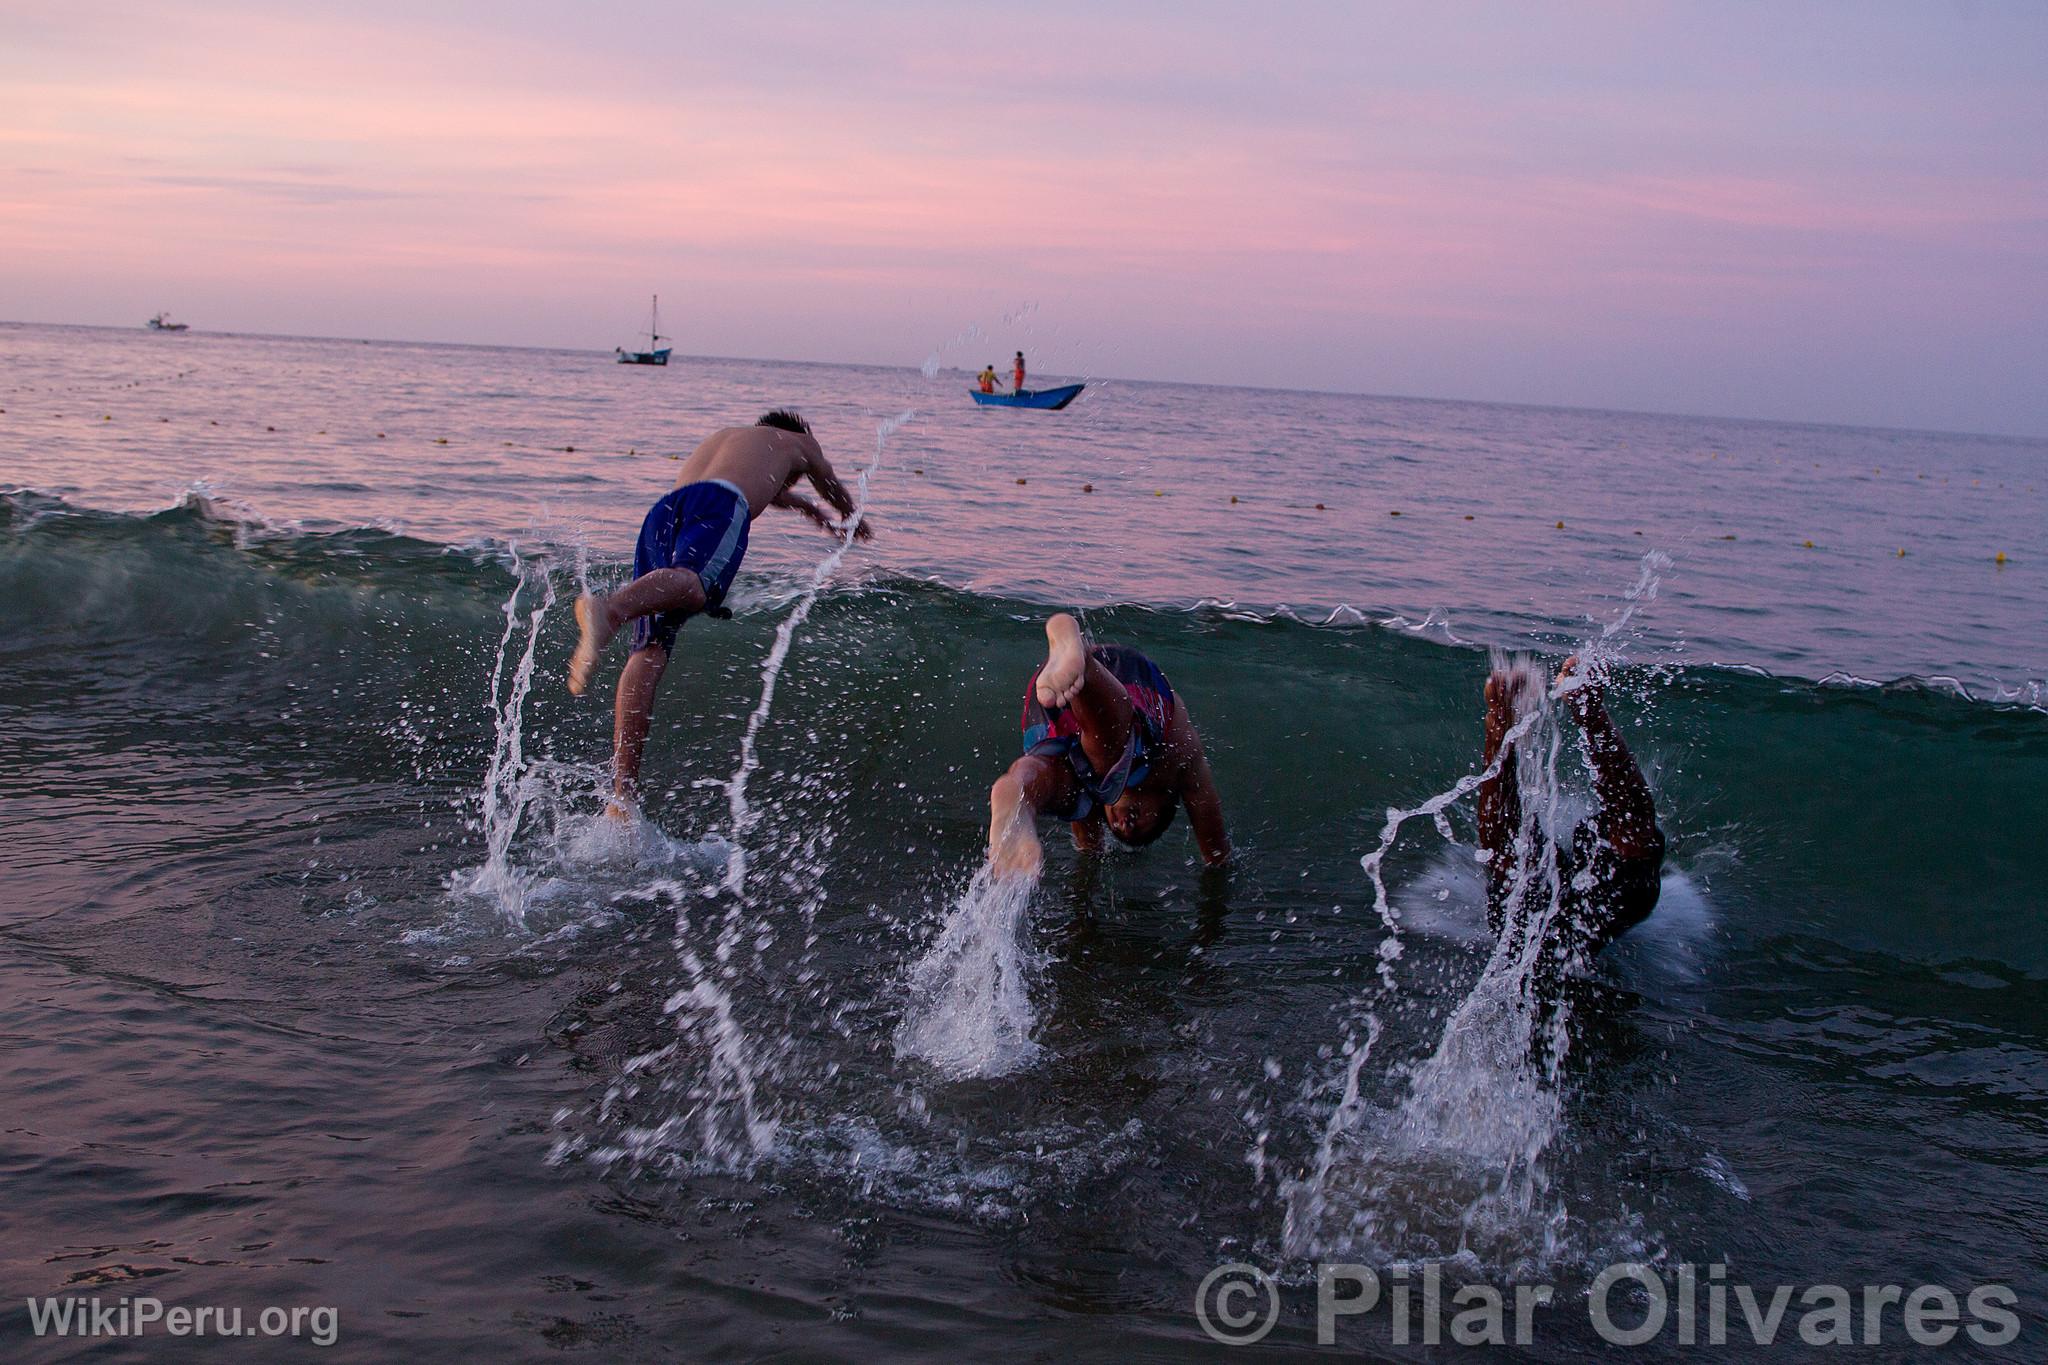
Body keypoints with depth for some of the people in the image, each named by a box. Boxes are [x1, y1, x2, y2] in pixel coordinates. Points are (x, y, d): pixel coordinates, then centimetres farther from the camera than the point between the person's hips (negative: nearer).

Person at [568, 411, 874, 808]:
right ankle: (609, 608, -67)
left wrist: (814, 512, 85)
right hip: (719, 507, -4)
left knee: (650, 650, -9)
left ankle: (622, 794, -23)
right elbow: (835, 493, 54)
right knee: (694, 583, -33)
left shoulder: (721, 436, 48)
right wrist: (855, 521, 77)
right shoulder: (799, 444, 34)